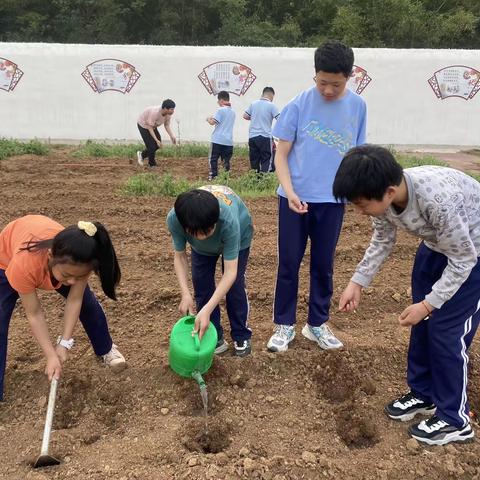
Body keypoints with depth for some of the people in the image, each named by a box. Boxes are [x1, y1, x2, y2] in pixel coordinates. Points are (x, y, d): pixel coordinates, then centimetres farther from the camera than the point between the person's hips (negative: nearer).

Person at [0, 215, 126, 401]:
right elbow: (34, 313, -32)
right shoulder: (24, 264, -46)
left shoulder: (80, 259, -38)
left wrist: (65, 343, -26)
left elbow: (75, 300, -24)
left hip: (58, 261, 3)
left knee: (87, 302, 3)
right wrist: (51, 356, -29)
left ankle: (106, 348, 30)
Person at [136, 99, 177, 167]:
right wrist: (156, 140, -34)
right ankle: (152, 165, 10)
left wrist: (172, 136, -18)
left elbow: (167, 125, -5)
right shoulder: (155, 113, -39)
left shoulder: (168, 114, -18)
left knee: (158, 145, 4)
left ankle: (142, 155, 25)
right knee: (151, 145, -11)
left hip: (153, 126, 7)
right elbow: (150, 128, -31)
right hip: (143, 125, -7)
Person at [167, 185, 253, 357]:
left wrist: (206, 310, -48)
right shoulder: (174, 219, -39)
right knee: (201, 284, -4)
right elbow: (180, 256, -22)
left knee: (234, 286, -7)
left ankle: (242, 337, 14)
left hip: (239, 235, -3)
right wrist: (185, 294, -35)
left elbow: (230, 273, -42)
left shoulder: (229, 221, -47)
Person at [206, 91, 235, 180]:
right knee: (226, 161, 8)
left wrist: (208, 119, 7)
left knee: (213, 160, 2)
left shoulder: (221, 110, -9)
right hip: (229, 141, 6)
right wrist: (213, 118, 24)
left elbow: (213, 122, -14)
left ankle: (212, 178, -2)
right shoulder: (232, 112, 13)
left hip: (218, 140, -6)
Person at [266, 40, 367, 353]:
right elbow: (281, 155, -6)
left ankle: (317, 324, 28)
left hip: (333, 201, 2)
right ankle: (285, 325, 21)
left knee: (323, 265, 12)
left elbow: (357, 154, 10)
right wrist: (290, 192, -19)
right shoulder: (298, 105, -8)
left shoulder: (357, 106, 0)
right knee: (289, 263, 6)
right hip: (296, 199, -2)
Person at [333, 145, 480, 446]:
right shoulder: (384, 196, -20)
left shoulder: (439, 199, -41)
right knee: (423, 323, 11)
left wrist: (428, 303, -26)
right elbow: (382, 242, -1)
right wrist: (357, 283, -6)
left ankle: (455, 419, 12)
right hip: (437, 244, 7)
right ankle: (423, 395, 30)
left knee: (447, 330, -5)